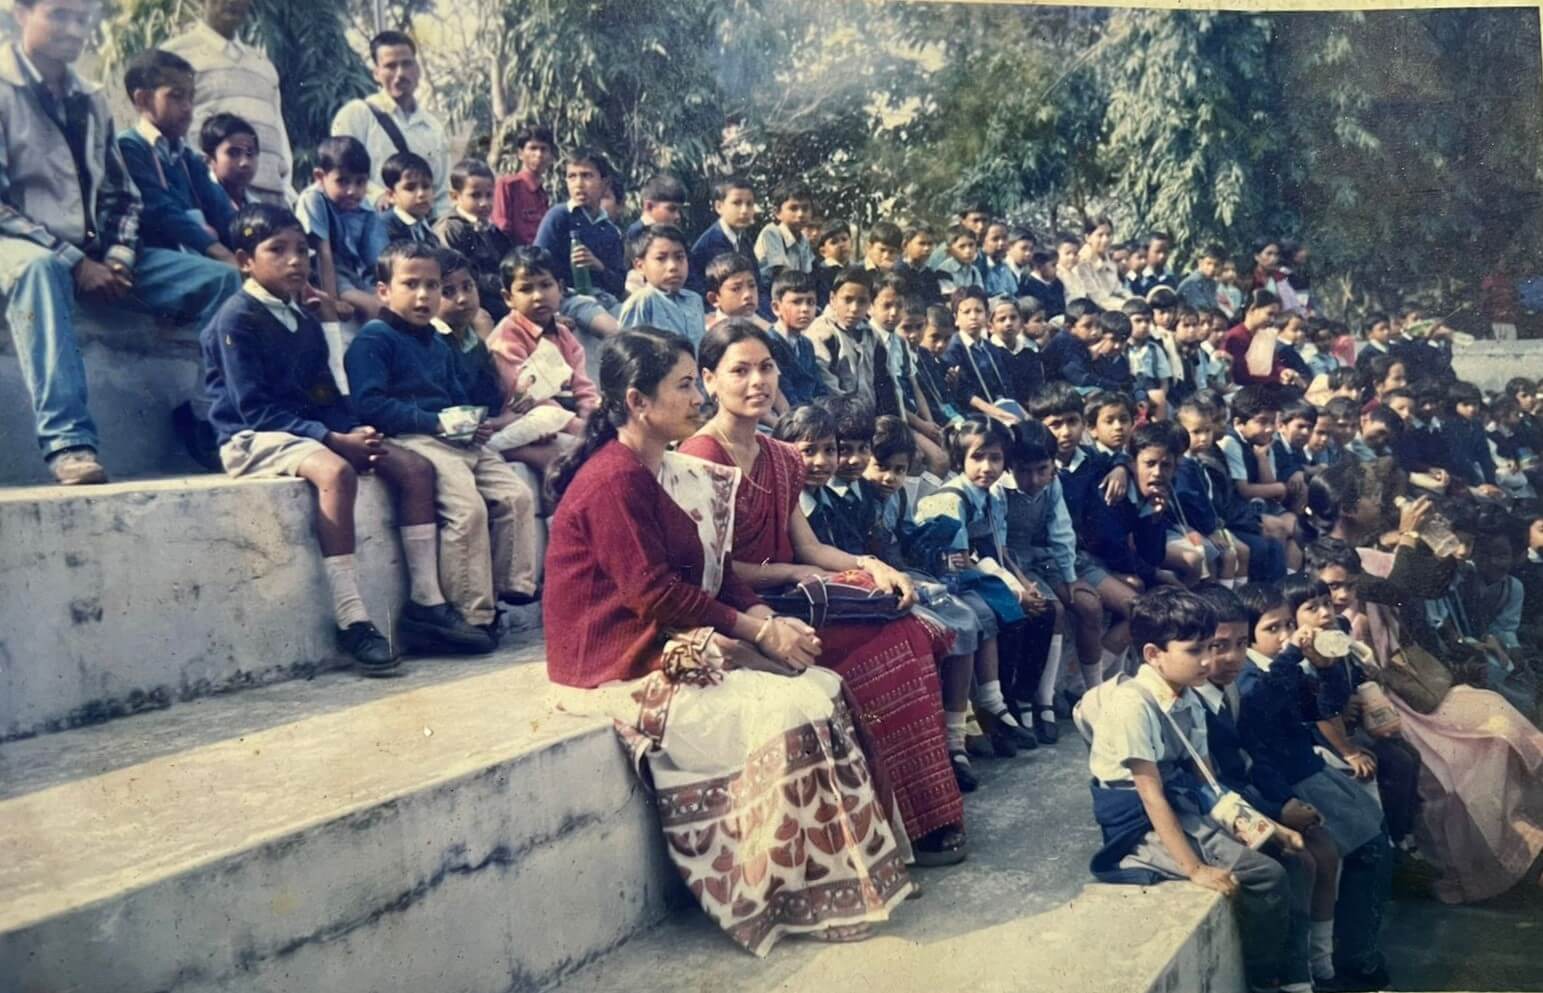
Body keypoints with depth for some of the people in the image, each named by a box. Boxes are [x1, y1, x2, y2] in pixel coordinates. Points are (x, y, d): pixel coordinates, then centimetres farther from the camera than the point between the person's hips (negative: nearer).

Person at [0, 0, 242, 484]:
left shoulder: (90, 101, 16)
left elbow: (122, 195, 16)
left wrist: (118, 257, -3)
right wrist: (74, 261, -18)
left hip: (95, 254, 6)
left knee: (221, 278, -11)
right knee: (40, 270, -42)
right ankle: (68, 442, -51)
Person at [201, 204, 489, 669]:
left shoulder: (303, 319, 15)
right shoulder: (237, 320, -9)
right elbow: (254, 409, -15)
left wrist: (354, 430, -4)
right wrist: (332, 438, -22)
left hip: (309, 431, 8)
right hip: (255, 440, -8)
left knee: (414, 466, -5)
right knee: (336, 470, -38)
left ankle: (425, 604, -6)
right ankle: (352, 623, -37)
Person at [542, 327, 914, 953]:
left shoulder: (672, 472, 12)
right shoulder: (614, 480, -18)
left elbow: (716, 568, 10)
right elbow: (655, 593, -21)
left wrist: (766, 617, -8)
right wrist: (757, 630, -17)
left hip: (676, 644, 9)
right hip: (624, 667, -9)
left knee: (822, 687, -4)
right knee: (785, 716, -19)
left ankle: (843, 867, 1)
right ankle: (786, 896, -5)